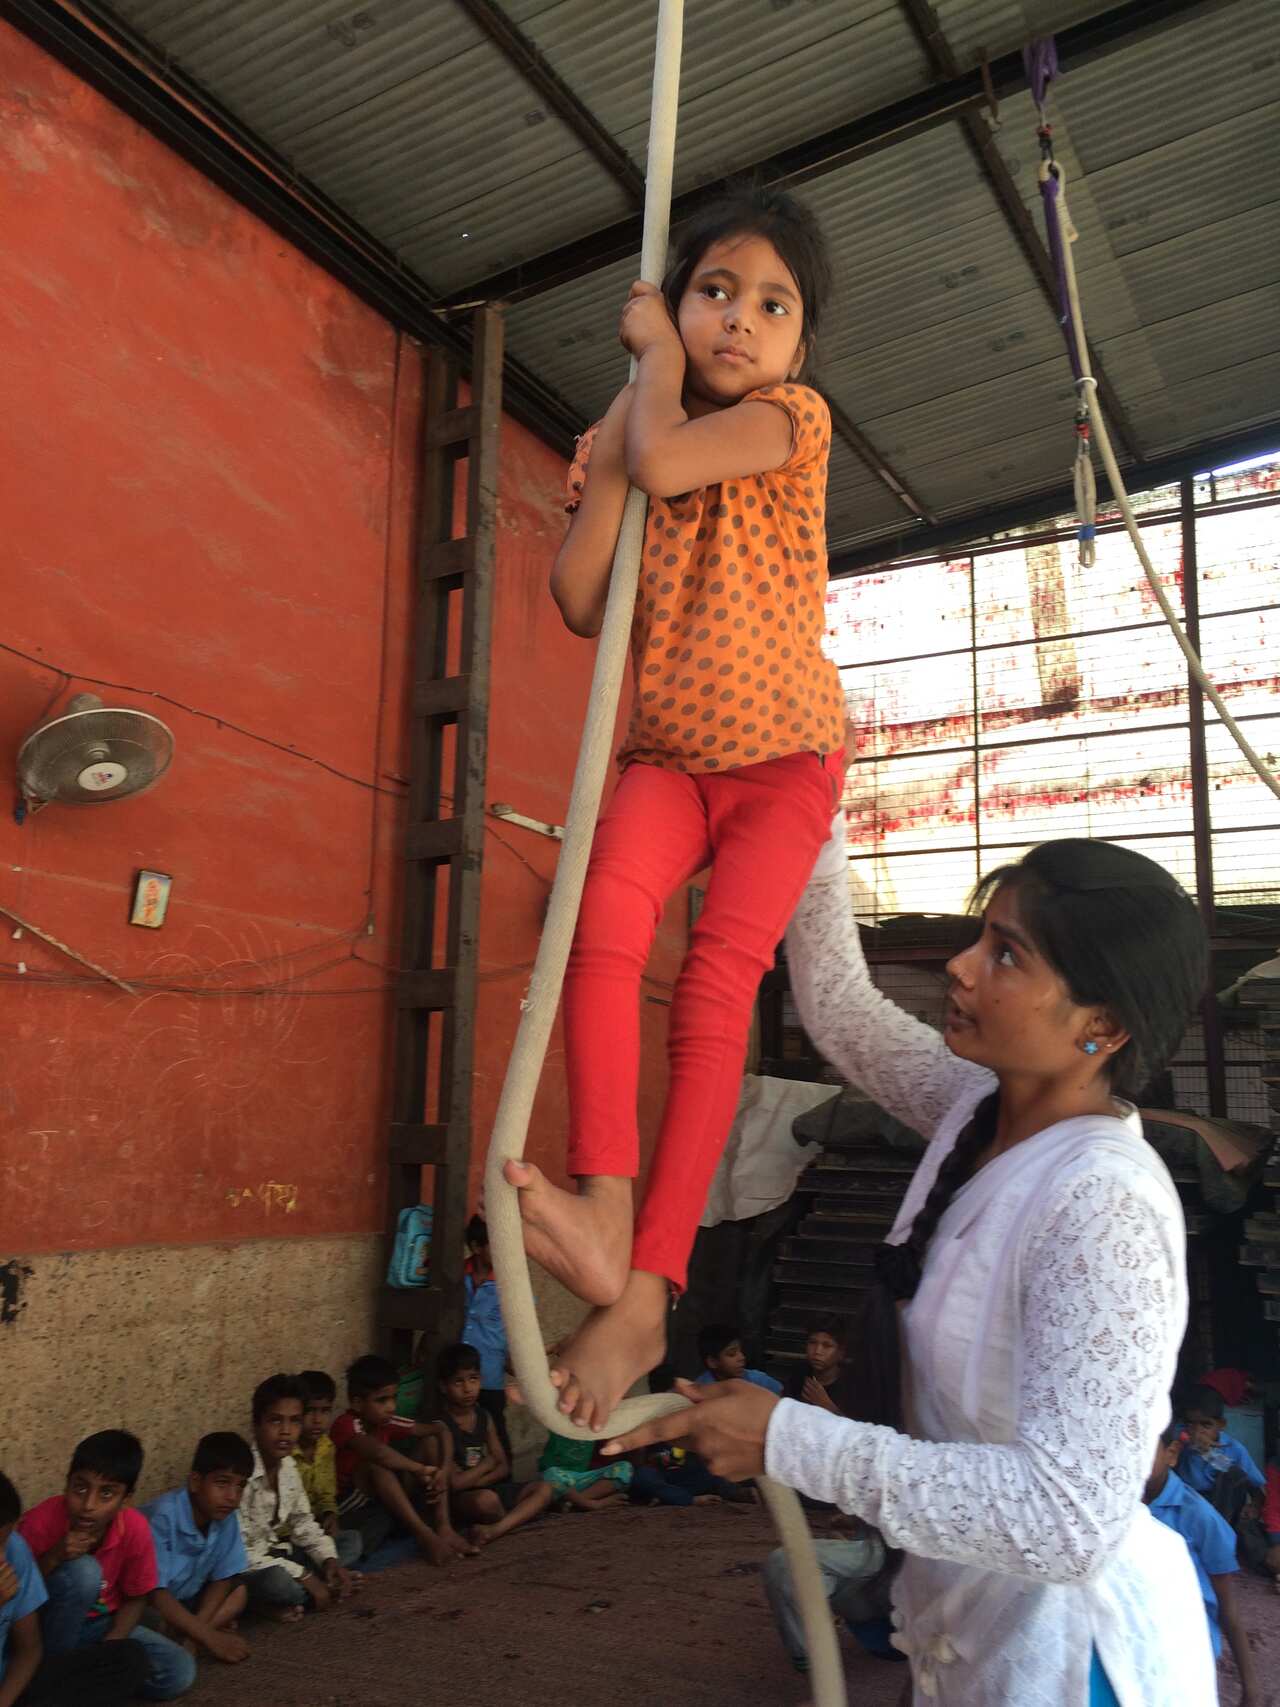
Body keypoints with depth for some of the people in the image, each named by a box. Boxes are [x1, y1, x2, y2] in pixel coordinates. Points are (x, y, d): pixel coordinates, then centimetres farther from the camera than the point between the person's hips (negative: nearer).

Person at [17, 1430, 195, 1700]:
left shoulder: (135, 1529, -19)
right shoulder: (40, 1522, -25)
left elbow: (136, 1599, -5)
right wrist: (54, 1558, -33)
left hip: (100, 1625, 3)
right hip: (45, 1626, -3)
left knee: (179, 1674, -18)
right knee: (83, 1570, -34)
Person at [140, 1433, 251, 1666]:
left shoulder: (226, 1516, -11)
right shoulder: (163, 1517, -30)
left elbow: (223, 1578, -2)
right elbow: (154, 1592, -31)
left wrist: (198, 1627, -19)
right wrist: (210, 1637, -32)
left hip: (180, 1602, 7)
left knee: (238, 1592, -5)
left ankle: (180, 1637, -14)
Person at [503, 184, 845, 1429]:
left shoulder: (795, 418, -5)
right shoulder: (624, 439, 7)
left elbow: (665, 462, -26)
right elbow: (579, 603, -7)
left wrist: (656, 358, -6)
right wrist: (635, 392, -5)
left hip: (785, 755, -3)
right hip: (668, 757, 3)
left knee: (716, 979, -20)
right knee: (606, 905, -28)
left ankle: (643, 1295, -20)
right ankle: (602, 1209, -34)